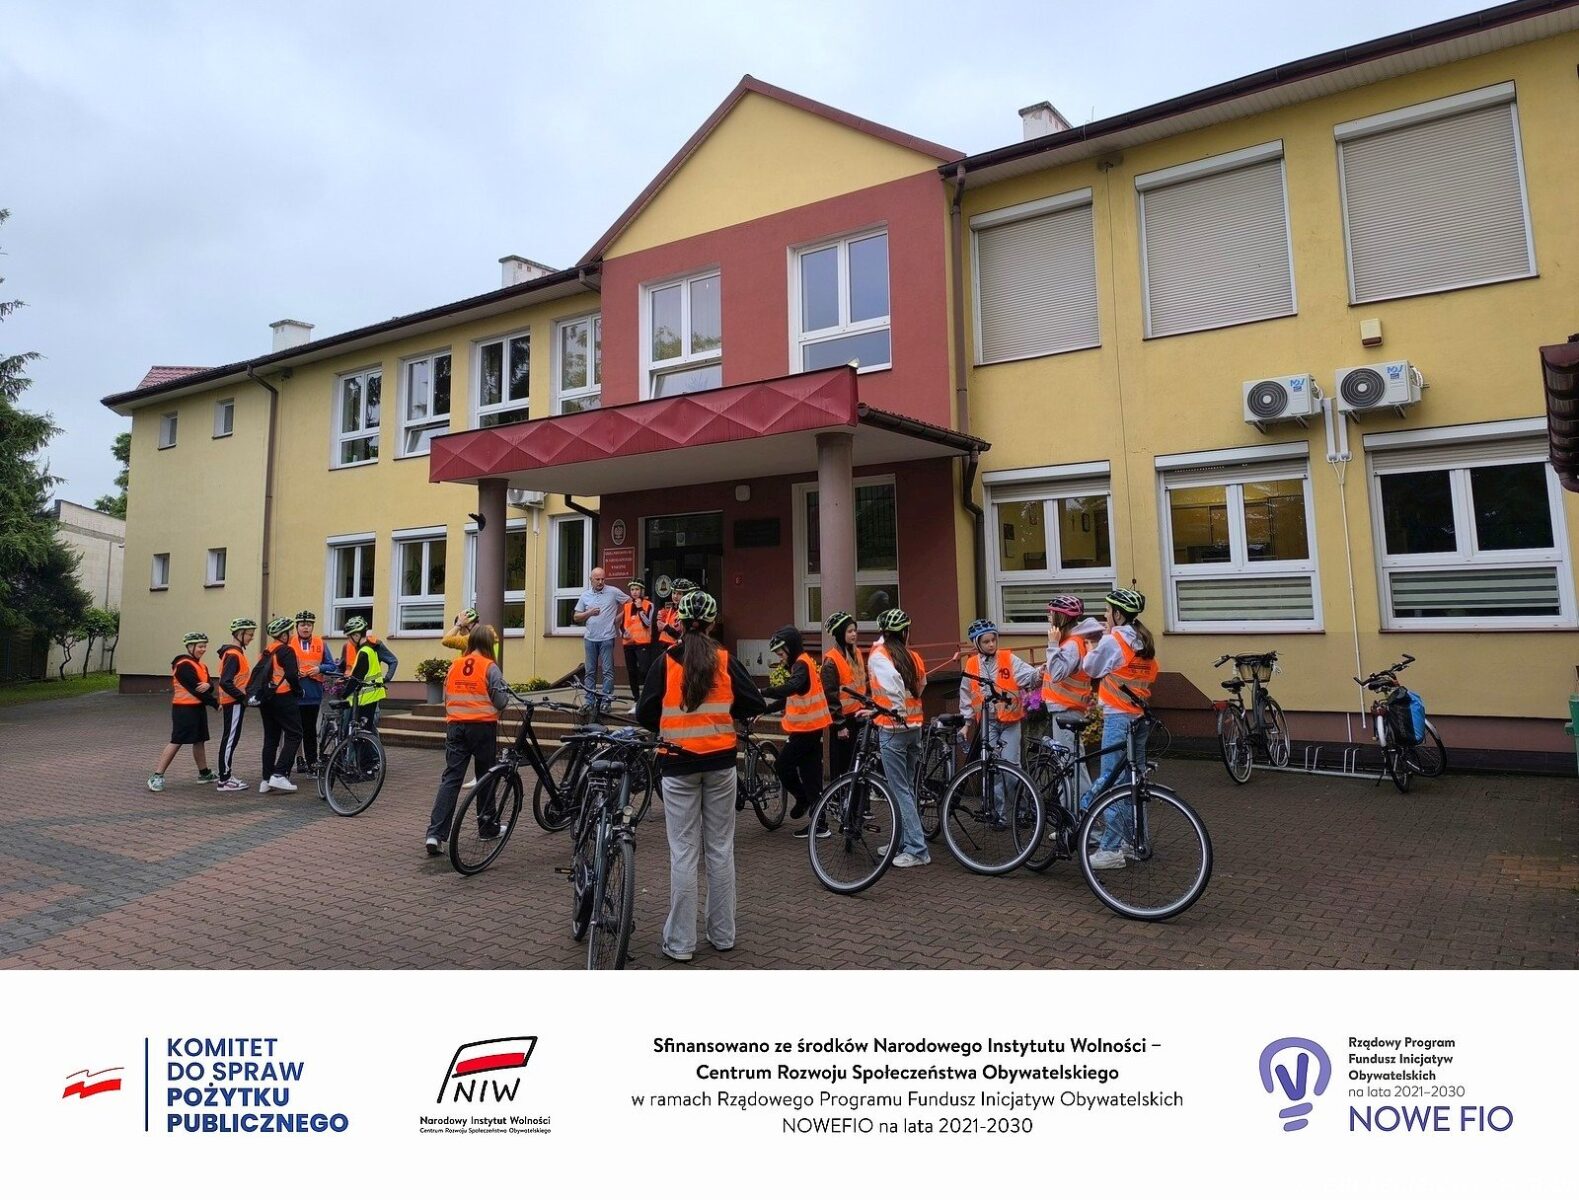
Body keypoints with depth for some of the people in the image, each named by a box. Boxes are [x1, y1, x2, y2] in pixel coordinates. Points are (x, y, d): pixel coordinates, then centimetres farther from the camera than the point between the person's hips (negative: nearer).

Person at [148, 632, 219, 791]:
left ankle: (204, 773, 25)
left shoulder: (200, 665, 14)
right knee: (177, 741, -8)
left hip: (198, 708, 9)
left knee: (200, 740, 15)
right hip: (184, 709, -9)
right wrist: (215, 703, -18)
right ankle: (157, 776, -3)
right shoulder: (184, 665, -15)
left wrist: (208, 686, -20)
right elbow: (195, 688, -20)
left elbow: (209, 687, 5)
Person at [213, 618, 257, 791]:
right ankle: (224, 781, 0)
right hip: (233, 703, -10)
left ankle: (226, 776, 22)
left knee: (230, 739, 14)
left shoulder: (236, 652, 13)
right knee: (230, 740, -5)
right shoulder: (233, 655, -17)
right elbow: (225, 682, -24)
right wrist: (243, 697, -19)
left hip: (232, 702, 10)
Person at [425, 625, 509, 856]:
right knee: (486, 777, 11)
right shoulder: (490, 667, -8)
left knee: (450, 778, 2)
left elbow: (445, 697, 15)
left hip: (455, 726, 4)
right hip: (483, 727, -3)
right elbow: (500, 701, -8)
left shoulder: (454, 666, 7)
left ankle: (435, 834, -9)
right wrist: (507, 693, 12)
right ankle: (488, 828, 23)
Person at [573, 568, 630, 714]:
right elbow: (576, 617, 12)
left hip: (607, 638, -4)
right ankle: (590, 701, 12)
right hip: (590, 638, 4)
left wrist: (619, 617, -3)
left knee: (607, 670, -4)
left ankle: (606, 700, -1)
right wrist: (589, 613, -6)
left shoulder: (613, 591, -1)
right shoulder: (585, 595, 9)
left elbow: (630, 603, 3)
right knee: (590, 671, 7)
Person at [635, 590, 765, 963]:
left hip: (678, 766, -1)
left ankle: (680, 942, 10)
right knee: (721, 849, 11)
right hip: (721, 764, 2)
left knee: (684, 853, 4)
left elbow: (644, 713, -7)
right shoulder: (726, 660, -3)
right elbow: (755, 704, -6)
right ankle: (723, 934, 21)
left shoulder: (666, 661, -6)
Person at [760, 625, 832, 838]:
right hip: (812, 727, 10)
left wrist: (762, 692, -43)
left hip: (805, 728, -10)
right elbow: (791, 697, 23)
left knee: (784, 766, 0)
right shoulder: (802, 663, 17)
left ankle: (802, 799, 15)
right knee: (811, 774, 10)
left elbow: (791, 687, -37)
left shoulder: (802, 664, -15)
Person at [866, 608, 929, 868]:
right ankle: (902, 843, 25)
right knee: (907, 788, 15)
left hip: (892, 728, -6)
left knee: (900, 791, -2)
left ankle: (917, 849, -2)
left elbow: (892, 679, -29)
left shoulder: (878, 655, -11)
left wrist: (898, 711, -19)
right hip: (915, 727, 6)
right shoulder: (914, 657, 7)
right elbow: (921, 686, 5)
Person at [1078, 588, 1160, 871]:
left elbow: (1089, 668, -3)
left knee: (1112, 782, -6)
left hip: (1118, 717, -8)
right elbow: (1150, 676, 17)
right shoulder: (1146, 641, 10)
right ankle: (1131, 838, 24)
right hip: (1140, 716, 8)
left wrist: (1095, 645, 9)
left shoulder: (1112, 641, -14)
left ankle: (1110, 849, -5)